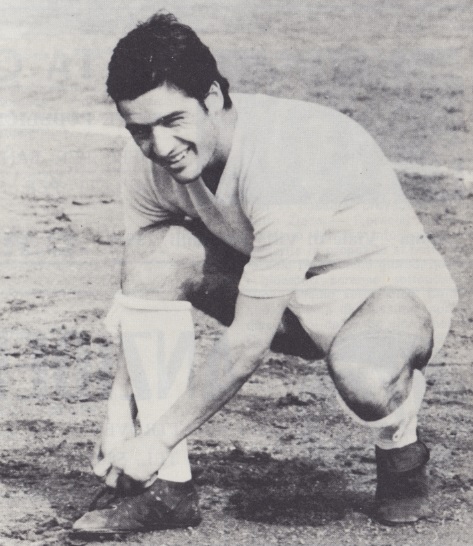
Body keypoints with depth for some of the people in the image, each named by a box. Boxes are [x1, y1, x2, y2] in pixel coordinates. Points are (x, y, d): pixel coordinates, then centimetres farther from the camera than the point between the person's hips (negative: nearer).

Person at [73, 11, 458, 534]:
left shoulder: (286, 160, -34)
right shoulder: (147, 161, -13)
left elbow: (248, 341, -32)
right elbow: (140, 294, 0)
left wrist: (155, 442, -26)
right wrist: (120, 411, -9)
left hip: (390, 284, -6)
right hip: (282, 295, 7)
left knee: (362, 375, -41)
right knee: (154, 254, -19)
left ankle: (401, 453, -1)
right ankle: (167, 486, -12)